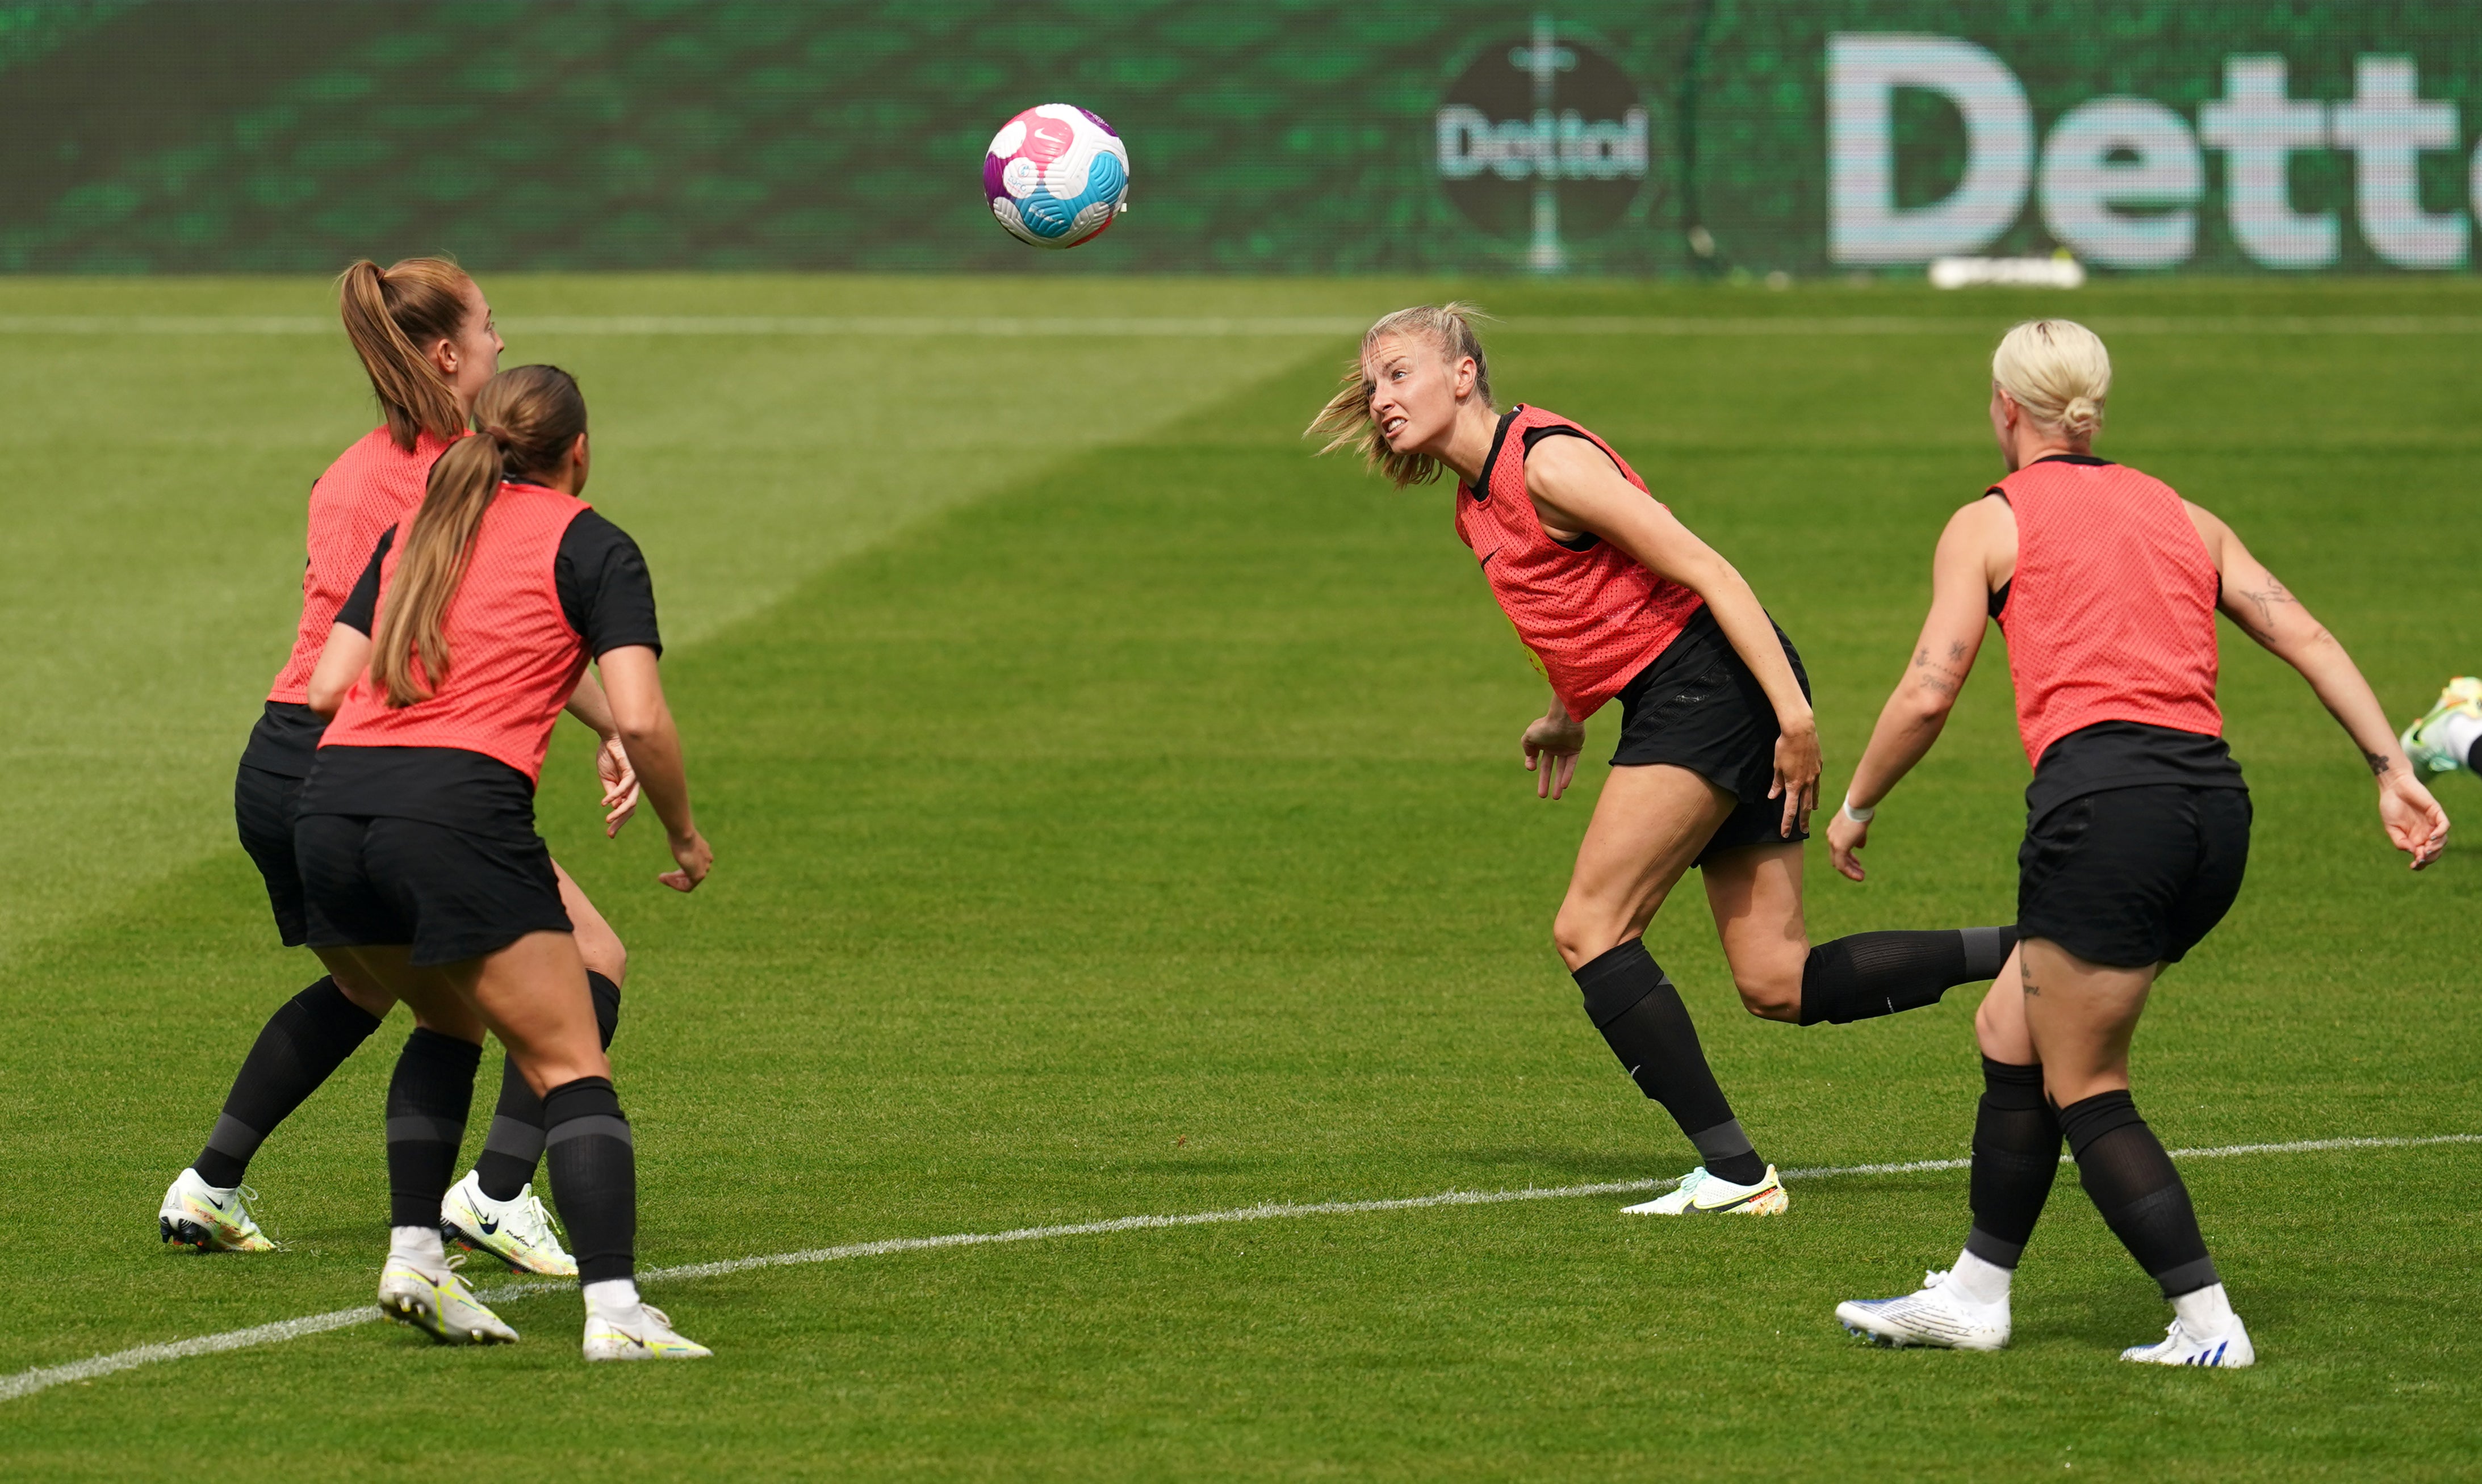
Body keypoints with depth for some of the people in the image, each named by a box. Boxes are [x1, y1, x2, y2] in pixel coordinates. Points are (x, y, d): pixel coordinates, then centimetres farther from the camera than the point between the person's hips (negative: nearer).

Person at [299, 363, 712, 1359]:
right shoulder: (591, 546, 8)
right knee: (570, 1070, -1)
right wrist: (683, 835, 11)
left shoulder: (415, 531, 23)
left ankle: (414, 1258, 17)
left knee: (452, 1023, 29)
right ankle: (614, 1313, -16)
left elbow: (327, 688, 18)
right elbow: (640, 719, -4)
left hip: (331, 805, 6)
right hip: (461, 810, -6)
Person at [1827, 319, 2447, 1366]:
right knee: (2010, 1033, 21)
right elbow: (2305, 637, 13)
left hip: (2105, 800, -6)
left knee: (2083, 1089, 5)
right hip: (2216, 802, 6)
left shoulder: (1990, 523, 8)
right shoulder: (2179, 515, 22)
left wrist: (1856, 807, 14)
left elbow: (1928, 694, 0)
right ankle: (1973, 1297, 26)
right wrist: (2393, 769, 10)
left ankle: (2208, 1324, -2)